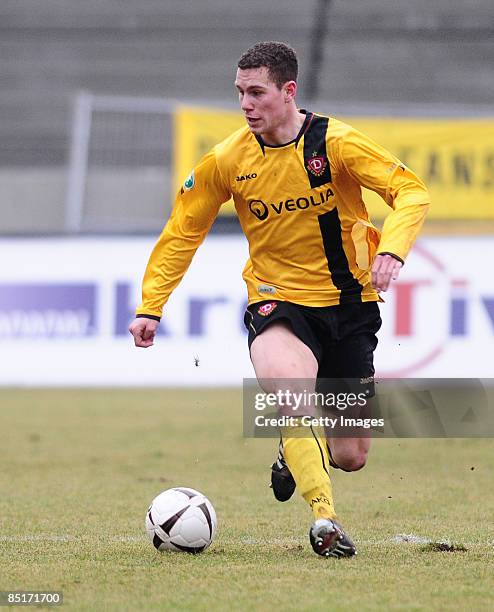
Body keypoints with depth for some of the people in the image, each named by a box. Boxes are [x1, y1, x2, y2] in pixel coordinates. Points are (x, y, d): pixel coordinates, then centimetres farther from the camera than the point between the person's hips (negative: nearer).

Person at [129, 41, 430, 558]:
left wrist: (391, 249, -34)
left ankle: (297, 450, 41)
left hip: (349, 302, 0)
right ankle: (324, 519, -32)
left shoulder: (336, 143, -13)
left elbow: (411, 191, -15)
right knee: (287, 383, -36)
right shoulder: (226, 160, -6)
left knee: (350, 456, 4)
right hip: (277, 299, 0)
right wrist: (150, 307, -2)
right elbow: (183, 232, 5)